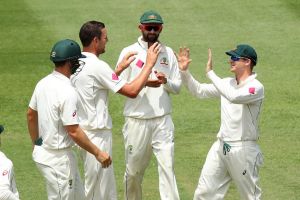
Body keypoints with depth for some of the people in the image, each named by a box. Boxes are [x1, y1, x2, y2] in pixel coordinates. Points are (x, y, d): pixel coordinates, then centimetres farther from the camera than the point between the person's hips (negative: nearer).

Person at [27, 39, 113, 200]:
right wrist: (98, 153, -15)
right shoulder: (67, 91, -23)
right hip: (58, 159, -9)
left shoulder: (43, 83, 4)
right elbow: (74, 131, -24)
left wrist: (36, 144, 27)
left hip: (42, 150, 9)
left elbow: (31, 115, 15)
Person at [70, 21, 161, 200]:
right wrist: (149, 64, -10)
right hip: (97, 134, -9)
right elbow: (132, 91, -18)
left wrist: (120, 69, 19)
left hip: (84, 130, 9)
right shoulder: (97, 66, -20)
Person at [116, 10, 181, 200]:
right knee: (134, 170, 9)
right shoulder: (129, 52, 0)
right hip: (137, 121, -1)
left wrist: (165, 81, -13)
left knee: (167, 167, -8)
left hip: (163, 121, 1)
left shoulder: (168, 53, 9)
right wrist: (144, 83, -19)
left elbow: (177, 87, 10)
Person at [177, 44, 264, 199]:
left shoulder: (255, 87, -14)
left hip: (243, 150, -7)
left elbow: (234, 97, -32)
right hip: (221, 146, 7)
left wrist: (210, 73, -27)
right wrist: (184, 71, 1)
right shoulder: (227, 83, 10)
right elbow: (199, 91, 16)